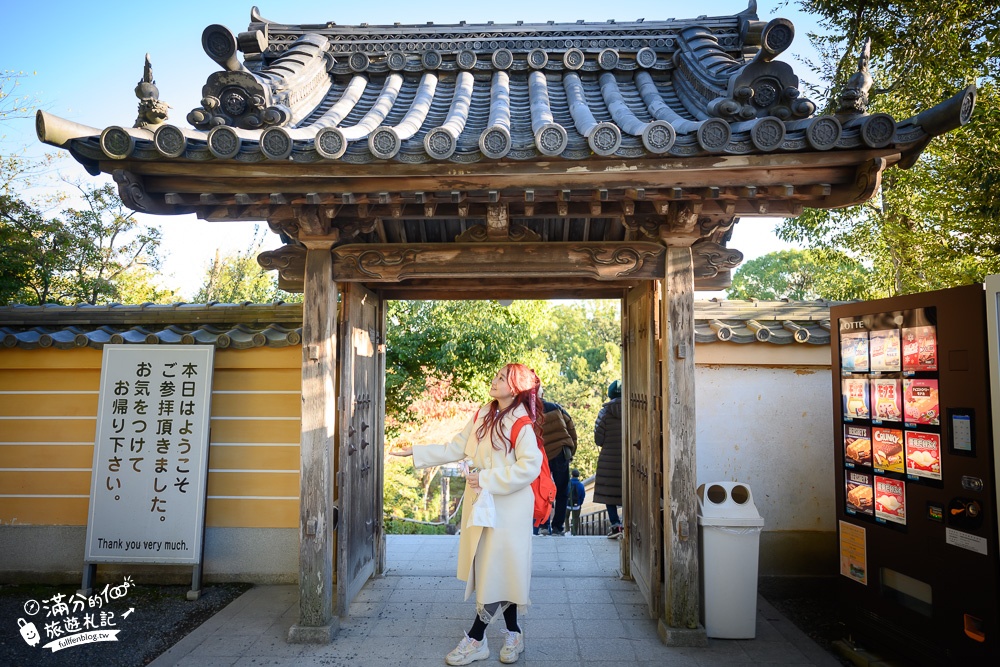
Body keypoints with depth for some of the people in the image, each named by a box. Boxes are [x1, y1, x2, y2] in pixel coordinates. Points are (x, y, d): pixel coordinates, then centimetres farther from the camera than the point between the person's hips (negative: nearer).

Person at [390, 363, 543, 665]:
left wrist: (486, 479, -20)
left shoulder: (521, 423, -14)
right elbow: (455, 449, 11)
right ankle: (512, 634, 29)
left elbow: (530, 467, -20)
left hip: (508, 507, -7)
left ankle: (476, 640, 14)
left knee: (497, 572, 1)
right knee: (487, 570, 14)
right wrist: (415, 452, 6)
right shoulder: (483, 414, 8)